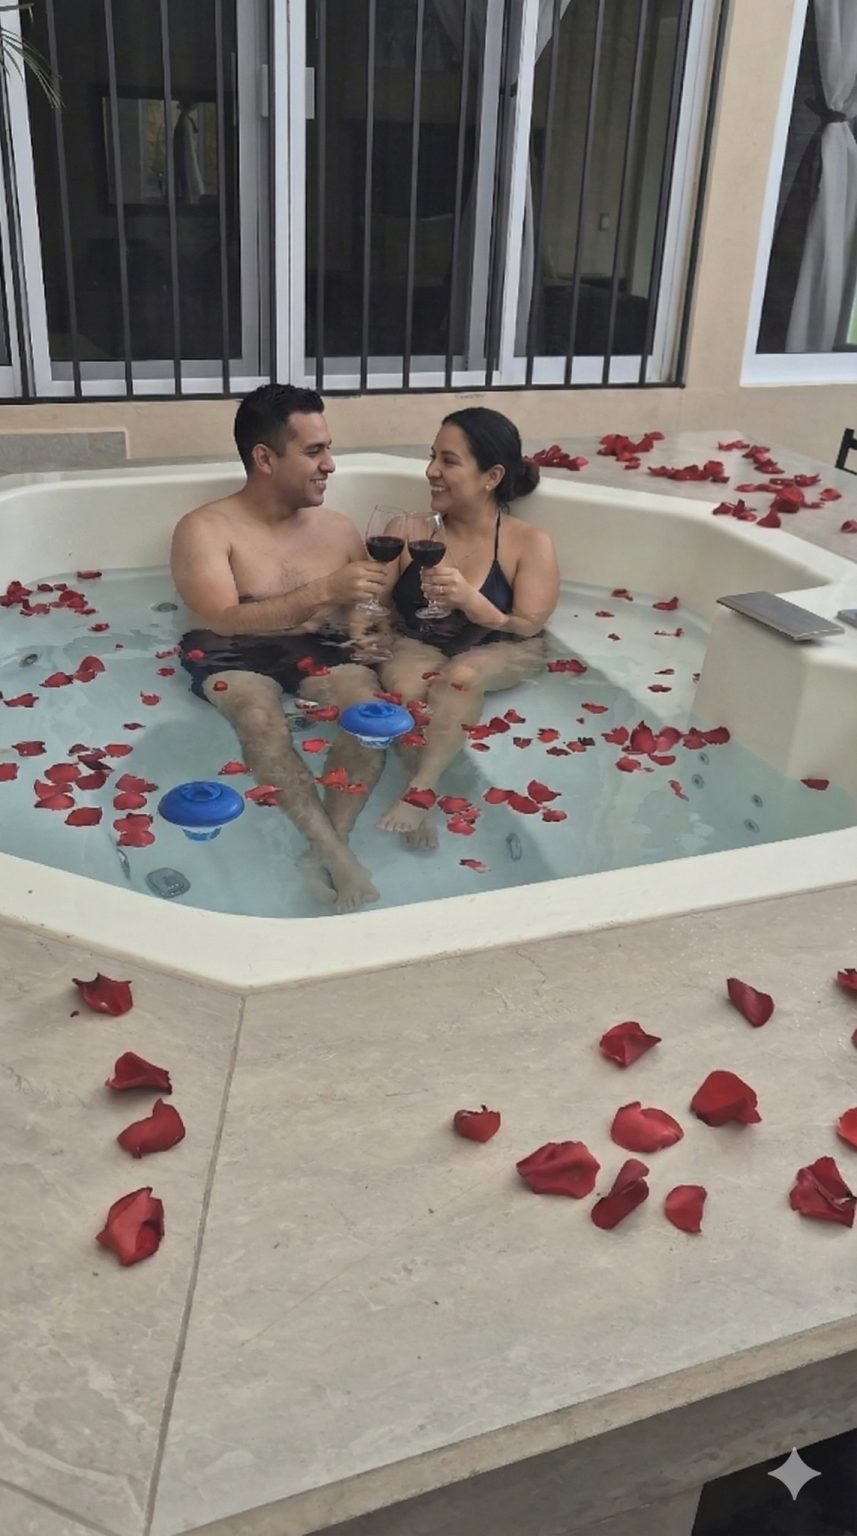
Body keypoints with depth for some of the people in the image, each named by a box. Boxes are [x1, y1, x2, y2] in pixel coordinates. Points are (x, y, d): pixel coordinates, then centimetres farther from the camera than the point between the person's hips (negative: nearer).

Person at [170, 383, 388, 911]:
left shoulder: (340, 530, 15)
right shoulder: (206, 529, -1)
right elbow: (224, 621, -15)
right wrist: (321, 594, -23)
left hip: (320, 651, 3)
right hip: (235, 656, -3)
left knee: (369, 702, -31)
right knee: (260, 714, -38)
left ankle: (331, 843, -41)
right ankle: (333, 850, -45)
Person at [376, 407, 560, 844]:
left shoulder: (530, 543, -7)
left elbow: (528, 631, -13)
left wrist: (472, 602, -30)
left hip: (500, 653, -2)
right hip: (418, 646, 2)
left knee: (460, 675, -36)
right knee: (404, 683, -33)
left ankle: (418, 791, -36)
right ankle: (428, 792, -27)